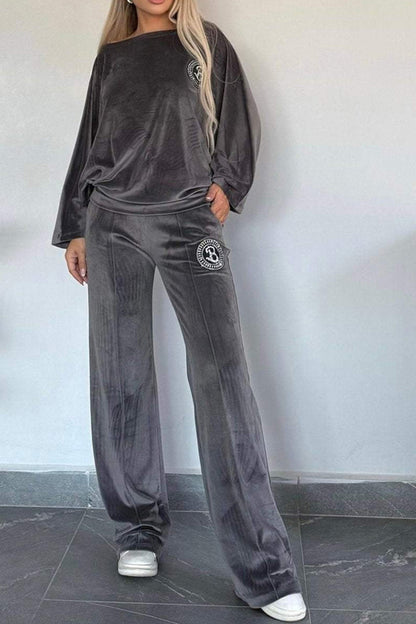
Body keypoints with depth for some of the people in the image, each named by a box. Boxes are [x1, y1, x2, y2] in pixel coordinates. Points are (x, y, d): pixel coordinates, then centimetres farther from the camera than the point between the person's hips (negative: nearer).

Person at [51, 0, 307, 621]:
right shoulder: (111, 56, 19)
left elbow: (242, 125, 14)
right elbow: (89, 145, 19)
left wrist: (225, 186, -1)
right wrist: (74, 229, 15)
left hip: (190, 220, -2)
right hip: (113, 222, 3)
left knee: (223, 374, -14)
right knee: (121, 376, 0)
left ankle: (263, 568, -11)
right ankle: (139, 528, 16)